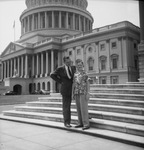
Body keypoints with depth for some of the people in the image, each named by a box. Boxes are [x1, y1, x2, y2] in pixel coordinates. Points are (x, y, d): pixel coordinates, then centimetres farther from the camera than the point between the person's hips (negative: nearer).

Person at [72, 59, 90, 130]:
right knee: (78, 108, 8)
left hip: (83, 93, -6)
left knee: (84, 108, -9)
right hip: (77, 93, 6)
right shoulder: (75, 74, 13)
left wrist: (88, 93, -14)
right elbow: (74, 84, 14)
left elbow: (88, 83, -7)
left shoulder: (85, 73, -4)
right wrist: (72, 93, 9)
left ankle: (86, 124, -4)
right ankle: (81, 123, 16)